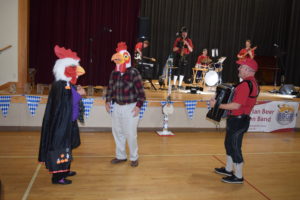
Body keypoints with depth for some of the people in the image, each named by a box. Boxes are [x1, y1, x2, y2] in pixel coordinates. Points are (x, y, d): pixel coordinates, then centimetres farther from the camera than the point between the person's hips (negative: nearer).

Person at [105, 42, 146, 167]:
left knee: (131, 134, 0)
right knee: (117, 132, 13)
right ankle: (120, 156, 31)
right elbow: (110, 88, 15)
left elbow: (140, 91, -12)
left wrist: (138, 105, -16)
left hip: (130, 107, -6)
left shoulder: (133, 73, -13)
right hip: (117, 106, 6)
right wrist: (108, 101, 10)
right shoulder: (114, 73, 4)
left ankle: (134, 157, 20)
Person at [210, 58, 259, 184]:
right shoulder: (253, 83, 11)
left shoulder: (246, 84, -22)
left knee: (235, 148, 1)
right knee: (229, 144, 21)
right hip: (238, 119, 10)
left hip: (238, 120, -10)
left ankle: (238, 176, 14)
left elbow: (236, 105, -26)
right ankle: (228, 169, 35)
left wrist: (217, 105, -18)